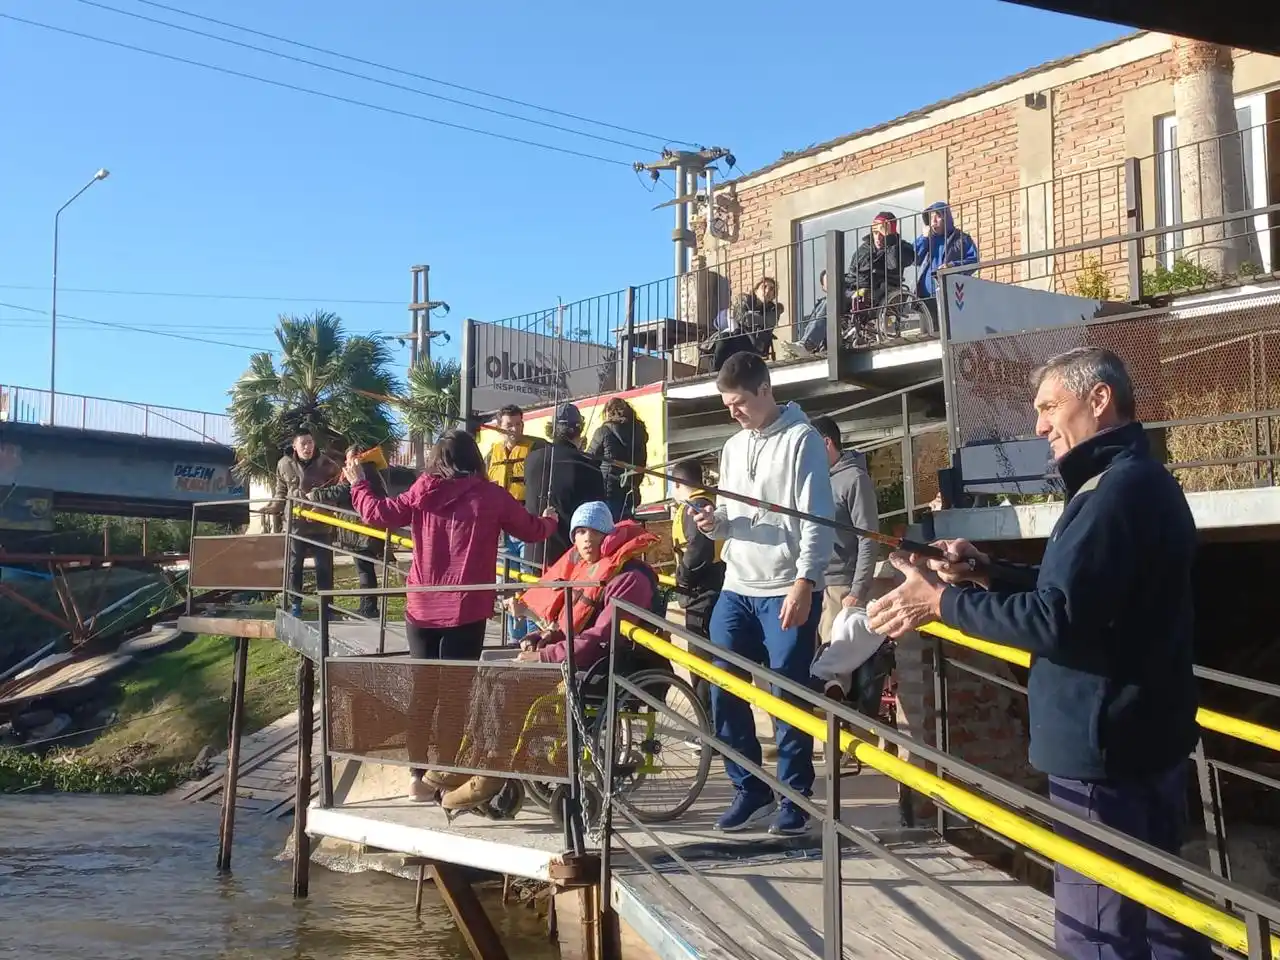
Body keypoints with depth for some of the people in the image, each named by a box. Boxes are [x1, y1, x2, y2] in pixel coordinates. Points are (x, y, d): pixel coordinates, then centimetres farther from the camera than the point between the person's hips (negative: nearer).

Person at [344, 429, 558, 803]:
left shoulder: (422, 493, -1)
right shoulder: (491, 495, -4)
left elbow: (378, 512, 5)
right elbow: (532, 531, 6)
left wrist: (357, 482, 24)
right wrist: (550, 521, 30)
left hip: (422, 608, 3)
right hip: (466, 610, -2)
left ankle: (420, 775, 15)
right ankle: (442, 773, 3)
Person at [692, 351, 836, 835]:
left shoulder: (801, 439, -5)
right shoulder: (733, 447, 16)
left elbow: (816, 519, -11)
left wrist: (804, 585, -18)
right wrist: (713, 521, -1)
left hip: (788, 591, -7)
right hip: (737, 589, 7)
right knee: (724, 692, 5)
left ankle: (796, 797, 12)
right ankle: (749, 789, 20)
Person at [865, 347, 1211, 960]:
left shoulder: (1116, 490, -20)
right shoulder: (1143, 482, 15)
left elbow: (1056, 619, -26)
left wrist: (941, 600, -16)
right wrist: (986, 576, 7)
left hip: (1105, 752, -11)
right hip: (1147, 740, 11)